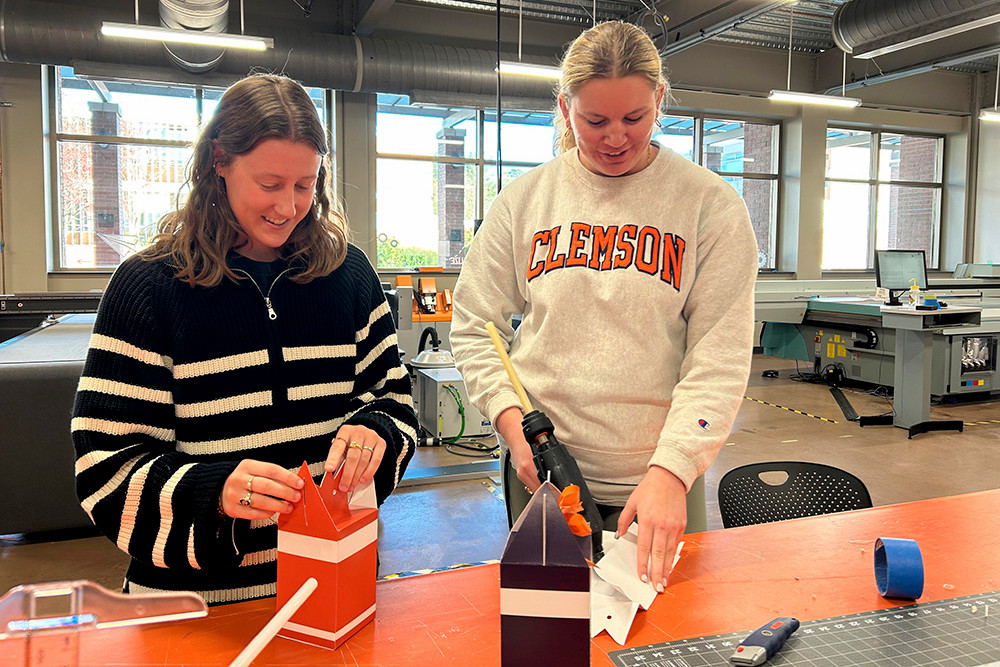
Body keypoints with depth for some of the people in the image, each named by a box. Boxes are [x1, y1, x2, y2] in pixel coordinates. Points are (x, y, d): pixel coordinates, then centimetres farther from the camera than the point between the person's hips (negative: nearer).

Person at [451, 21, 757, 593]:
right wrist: (511, 416, -10)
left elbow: (720, 359, -10)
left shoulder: (710, 204, -5)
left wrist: (670, 469, -21)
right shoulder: (524, 200, 1)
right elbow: (474, 326, 5)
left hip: (664, 479, -1)